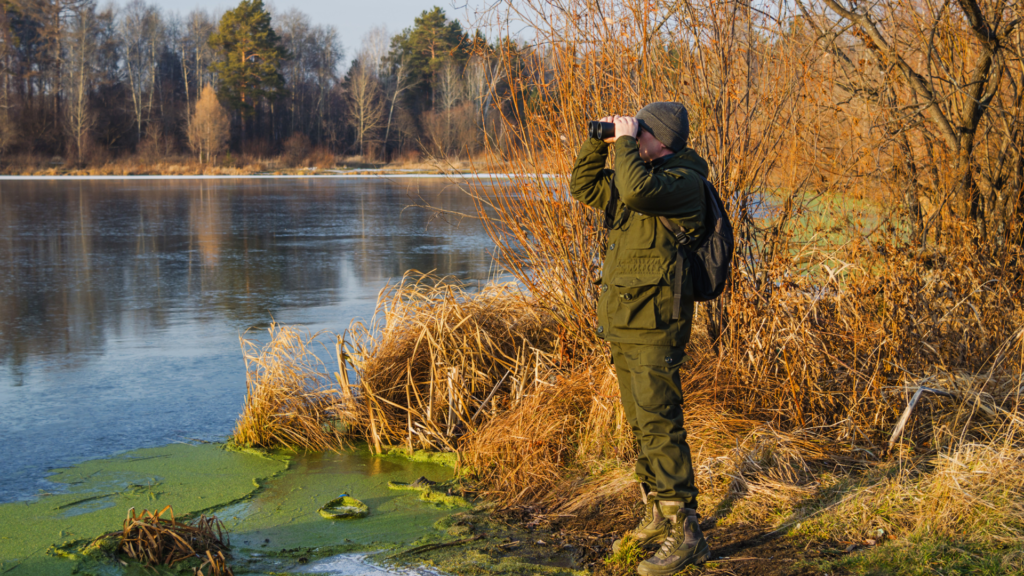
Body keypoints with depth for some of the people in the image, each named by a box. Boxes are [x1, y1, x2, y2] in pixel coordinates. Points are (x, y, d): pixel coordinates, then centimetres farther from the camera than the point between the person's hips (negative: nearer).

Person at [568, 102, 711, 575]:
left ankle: (685, 533, -7)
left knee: (659, 426, -11)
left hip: (654, 326, -10)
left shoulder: (682, 180, -12)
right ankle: (657, 518, 27)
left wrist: (625, 142, -18)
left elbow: (638, 190, -32)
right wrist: (599, 143, 10)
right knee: (642, 425, 15)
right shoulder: (644, 174, 15)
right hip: (623, 323, 10)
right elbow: (584, 189, 23)